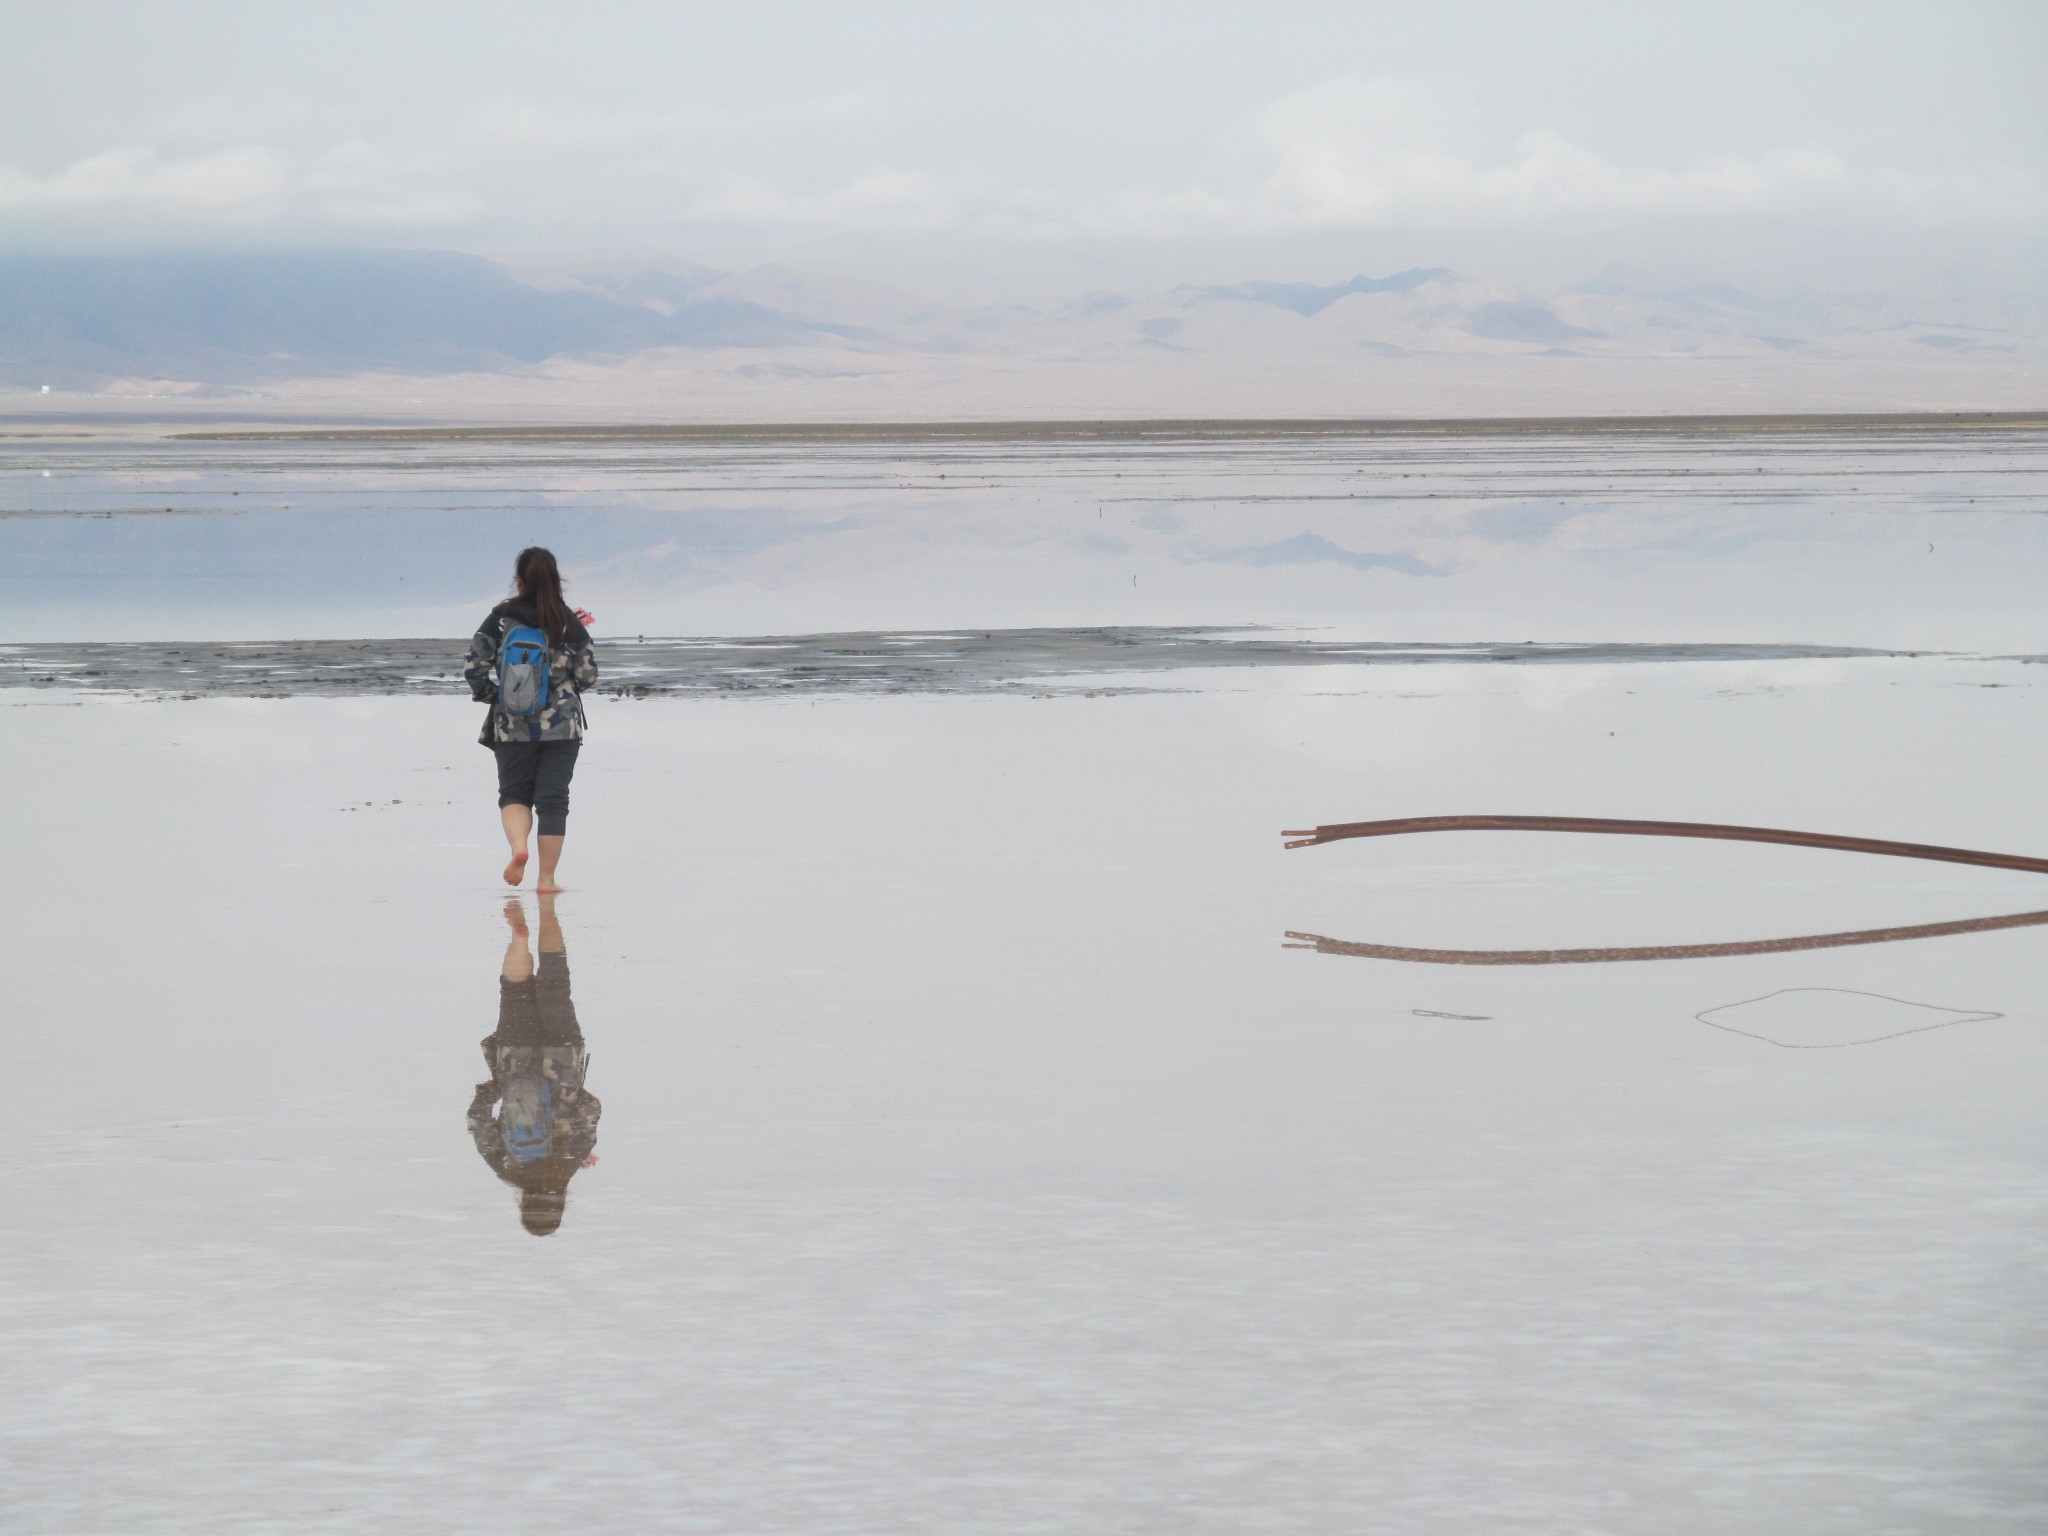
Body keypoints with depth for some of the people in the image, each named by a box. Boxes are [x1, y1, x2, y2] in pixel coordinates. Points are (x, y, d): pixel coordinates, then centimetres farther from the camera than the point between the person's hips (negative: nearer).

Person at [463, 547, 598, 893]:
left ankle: (518, 844, -16)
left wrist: (490, 695, 12)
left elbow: (473, 669, -6)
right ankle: (546, 878, 5)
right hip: (562, 726, 0)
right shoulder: (570, 624, -5)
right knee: (553, 799, 6)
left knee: (514, 794, 14)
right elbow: (588, 675, -2)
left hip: (511, 725, 0)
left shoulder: (499, 619, -4)